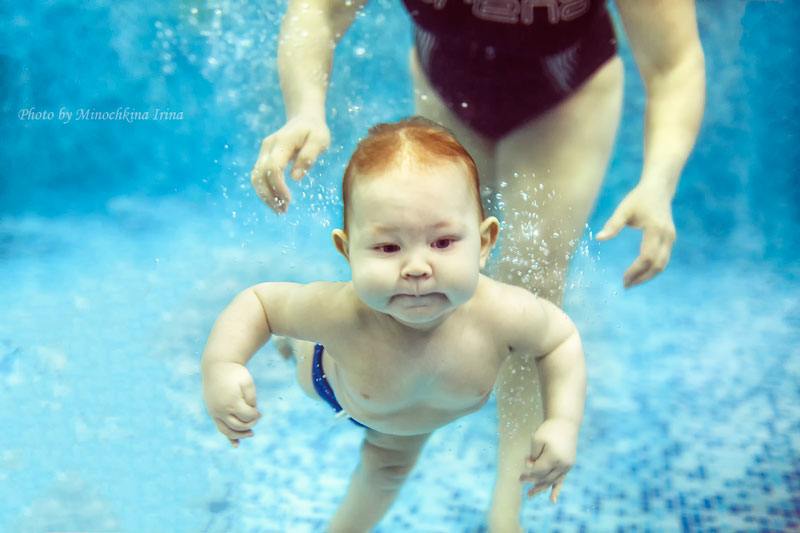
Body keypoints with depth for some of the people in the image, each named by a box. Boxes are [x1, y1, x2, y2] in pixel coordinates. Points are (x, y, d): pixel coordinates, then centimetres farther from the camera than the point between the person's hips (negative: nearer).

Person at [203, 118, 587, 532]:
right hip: (336, 383, -1)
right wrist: (220, 364, -47)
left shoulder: (504, 314, -45)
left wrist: (563, 423, -34)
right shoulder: (339, 313, -49)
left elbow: (561, 338, -23)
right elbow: (258, 301, -31)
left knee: (387, 472, 30)